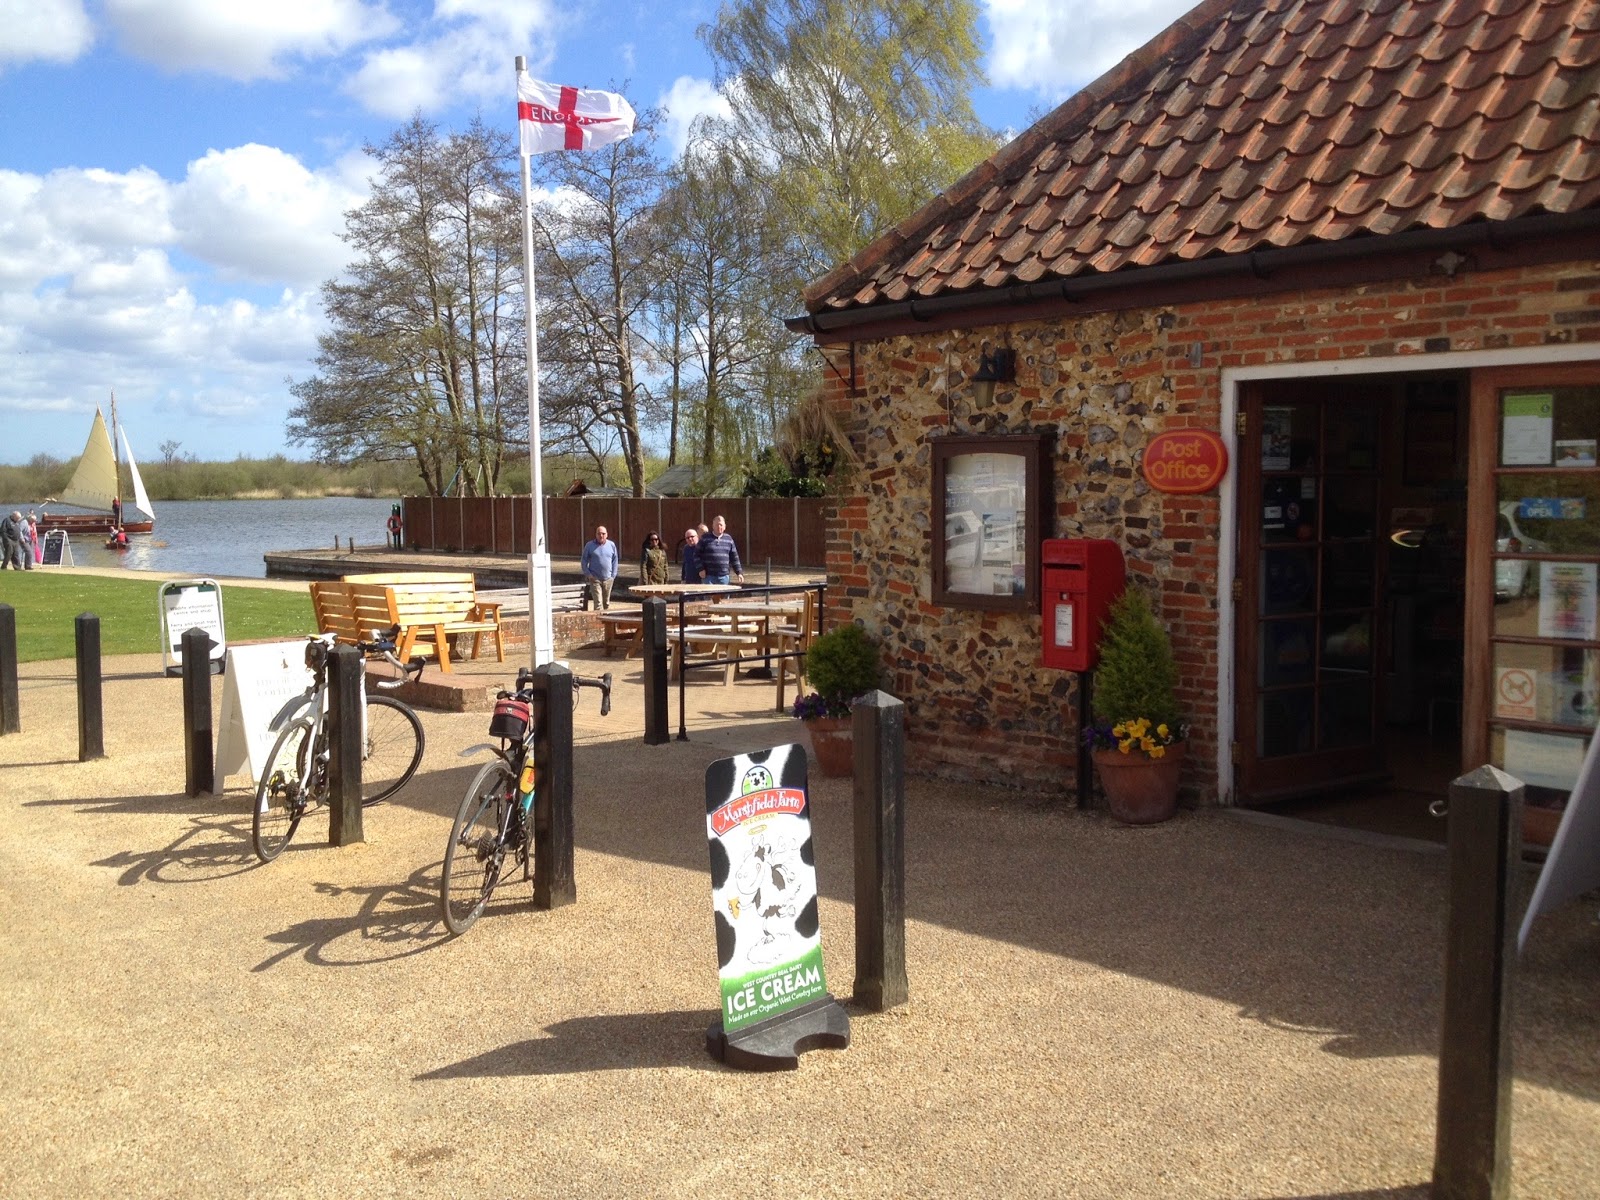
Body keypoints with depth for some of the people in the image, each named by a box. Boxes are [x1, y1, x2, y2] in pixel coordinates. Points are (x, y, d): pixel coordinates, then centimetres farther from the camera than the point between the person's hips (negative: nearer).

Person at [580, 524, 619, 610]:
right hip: (594, 578, -3)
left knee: (606, 602, 13)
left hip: (608, 578, 3)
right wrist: (588, 574, -8)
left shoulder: (612, 545, 4)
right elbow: (584, 561, 3)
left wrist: (613, 575, 1)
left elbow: (615, 561, 8)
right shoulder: (589, 546, -1)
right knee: (598, 602, -9)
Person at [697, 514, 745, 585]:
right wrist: (700, 569, -8)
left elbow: (734, 557, 13)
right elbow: (697, 555, 2)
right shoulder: (705, 539, 1)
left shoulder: (728, 539, 11)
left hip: (724, 576, 3)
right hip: (708, 576, -3)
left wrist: (739, 572, 7)